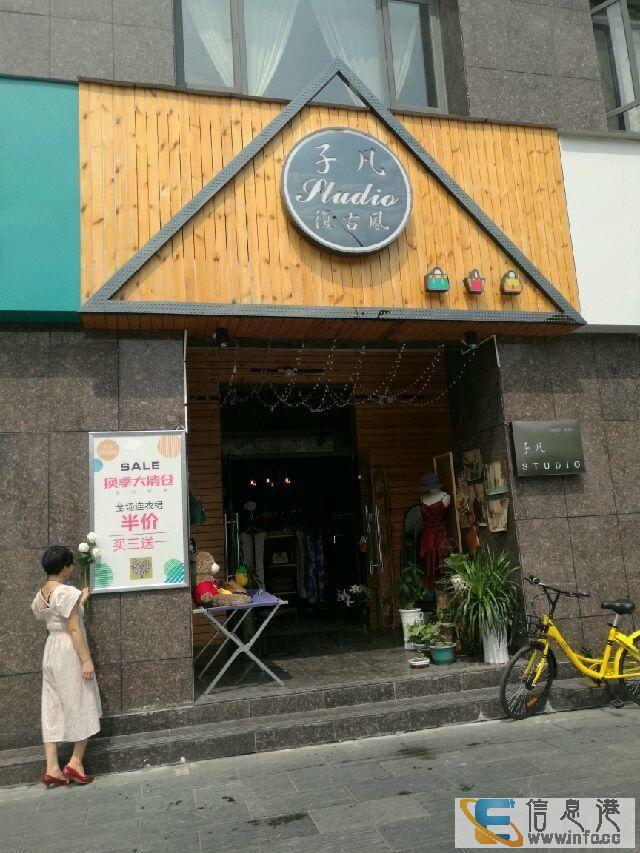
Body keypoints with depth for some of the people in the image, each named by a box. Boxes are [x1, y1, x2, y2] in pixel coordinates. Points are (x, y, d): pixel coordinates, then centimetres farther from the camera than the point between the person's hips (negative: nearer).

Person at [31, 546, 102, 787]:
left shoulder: (40, 595, 7)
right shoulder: (67, 593, -18)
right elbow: (74, 629, -20)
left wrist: (79, 601, 22)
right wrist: (86, 659, -17)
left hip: (50, 652, 8)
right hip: (70, 652, -8)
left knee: (52, 710, 10)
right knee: (82, 707, 7)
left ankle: (52, 768, 12)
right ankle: (76, 762, 10)